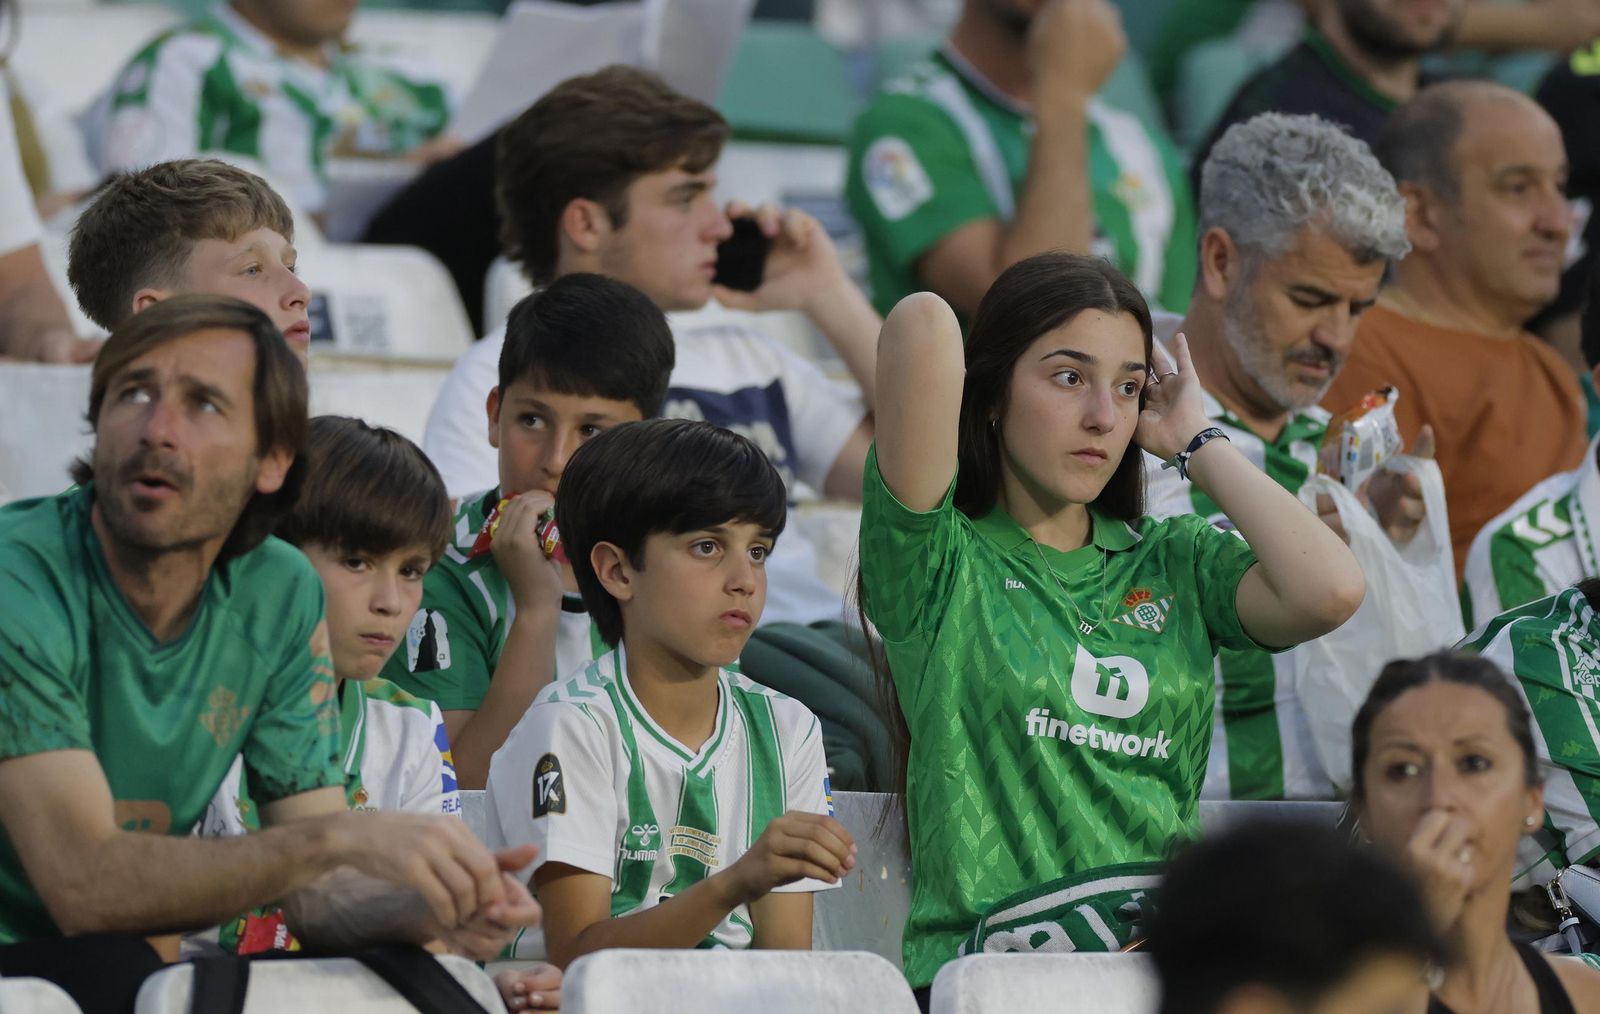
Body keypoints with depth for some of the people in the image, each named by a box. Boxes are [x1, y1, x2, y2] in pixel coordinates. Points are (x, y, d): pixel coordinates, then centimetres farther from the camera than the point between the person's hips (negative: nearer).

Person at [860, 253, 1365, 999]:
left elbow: (1331, 591, -3)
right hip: (984, 959, -3)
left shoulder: (1175, 565, 20)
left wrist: (1197, 446, 11)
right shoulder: (931, 564, 6)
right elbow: (924, 323, -9)